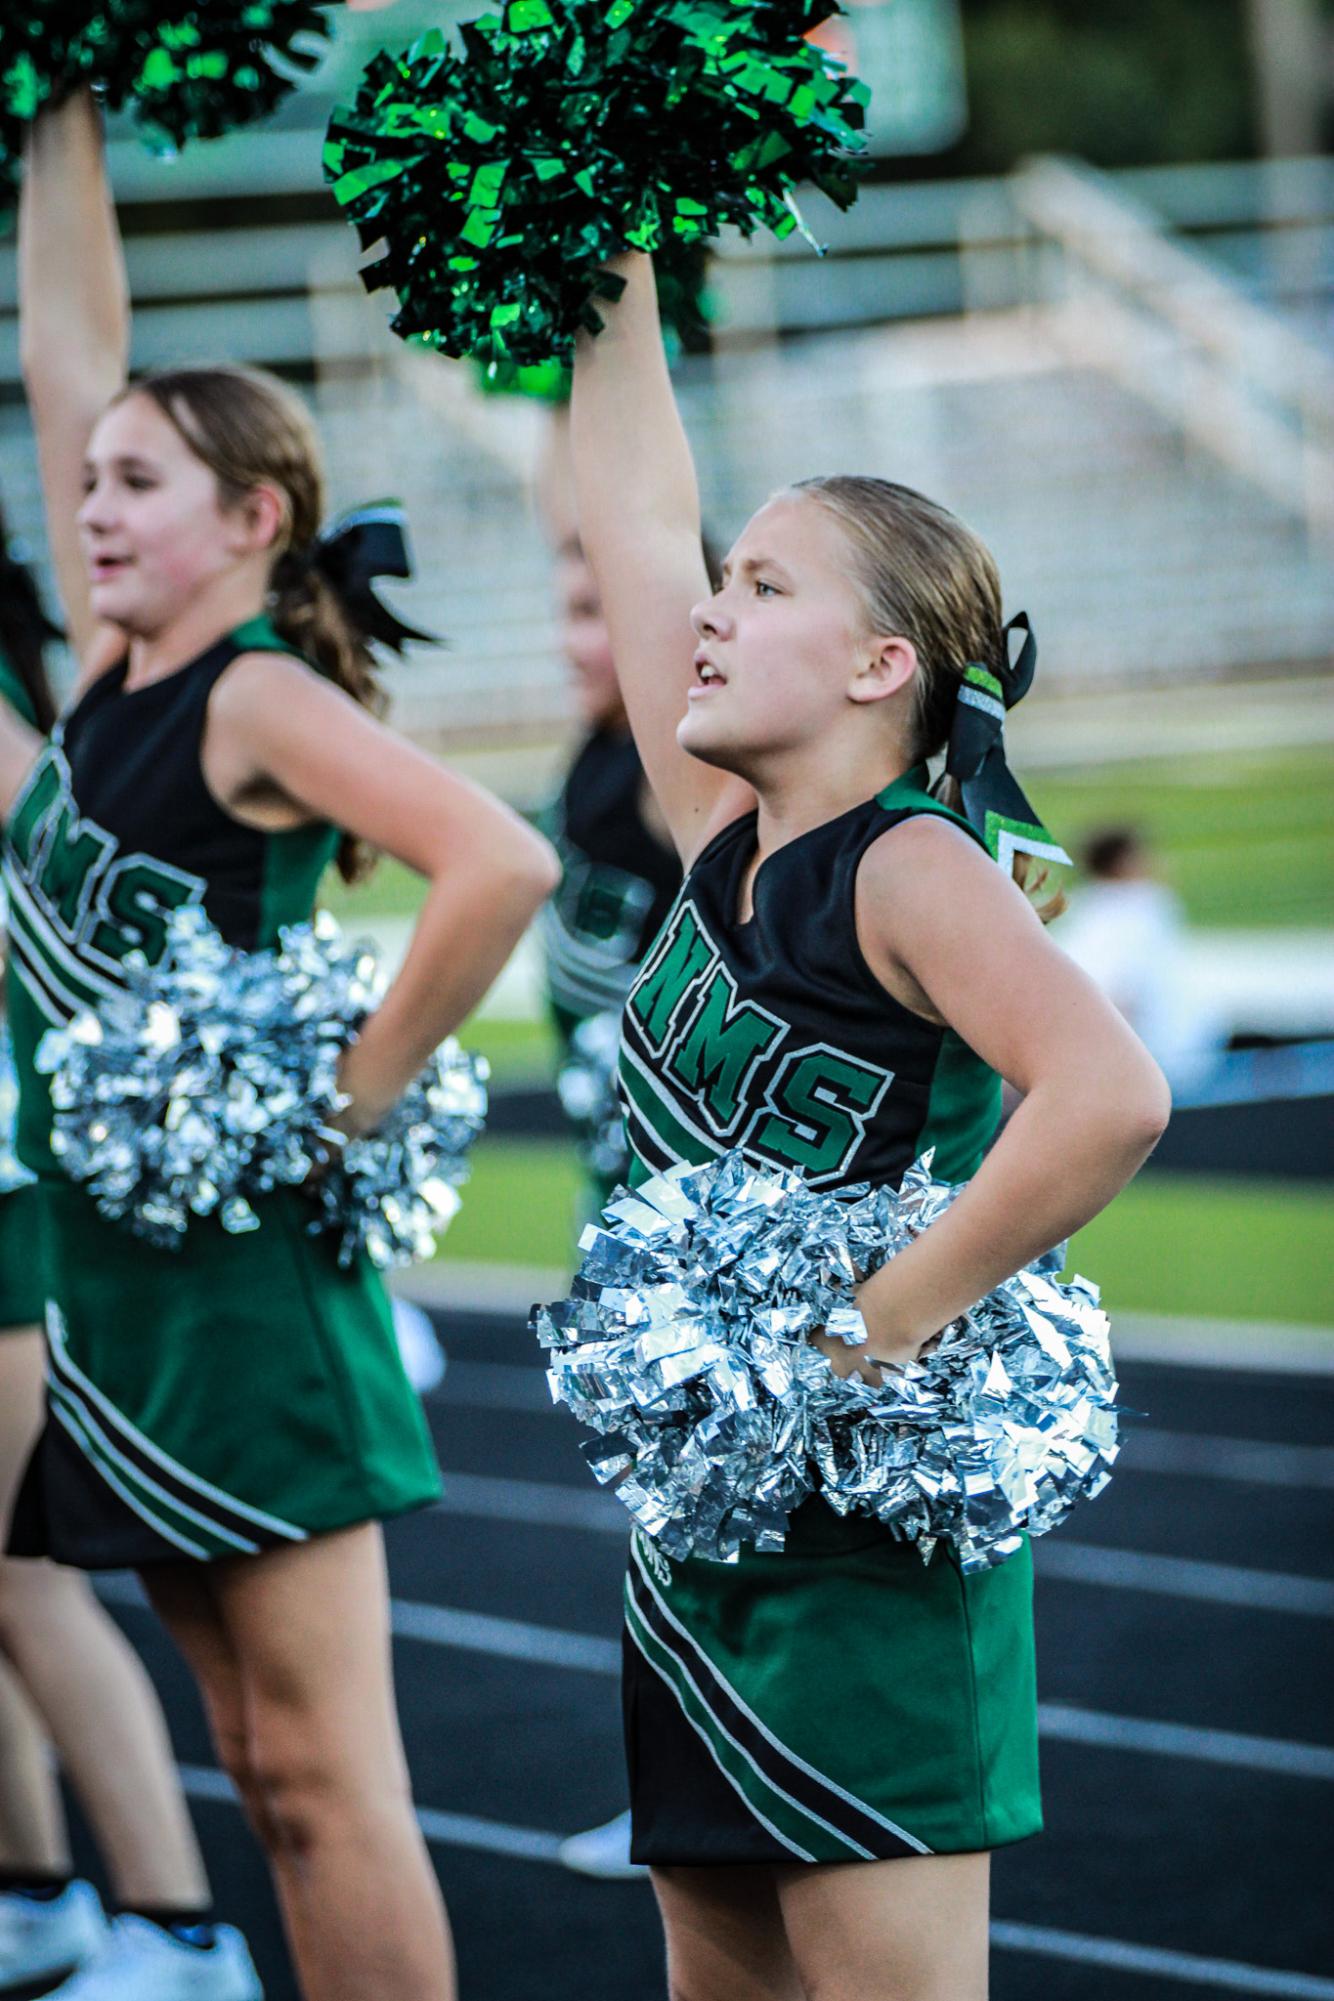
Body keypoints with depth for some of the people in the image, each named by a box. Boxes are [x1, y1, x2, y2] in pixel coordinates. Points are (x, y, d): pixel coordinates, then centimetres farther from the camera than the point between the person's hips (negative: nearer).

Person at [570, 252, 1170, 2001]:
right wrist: (613, 270, 14)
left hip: (873, 1520, -8)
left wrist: (882, 1322, -24)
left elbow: (1110, 1097, -30)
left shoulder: (912, 870, -14)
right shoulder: (726, 854, 8)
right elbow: (636, 515, 14)